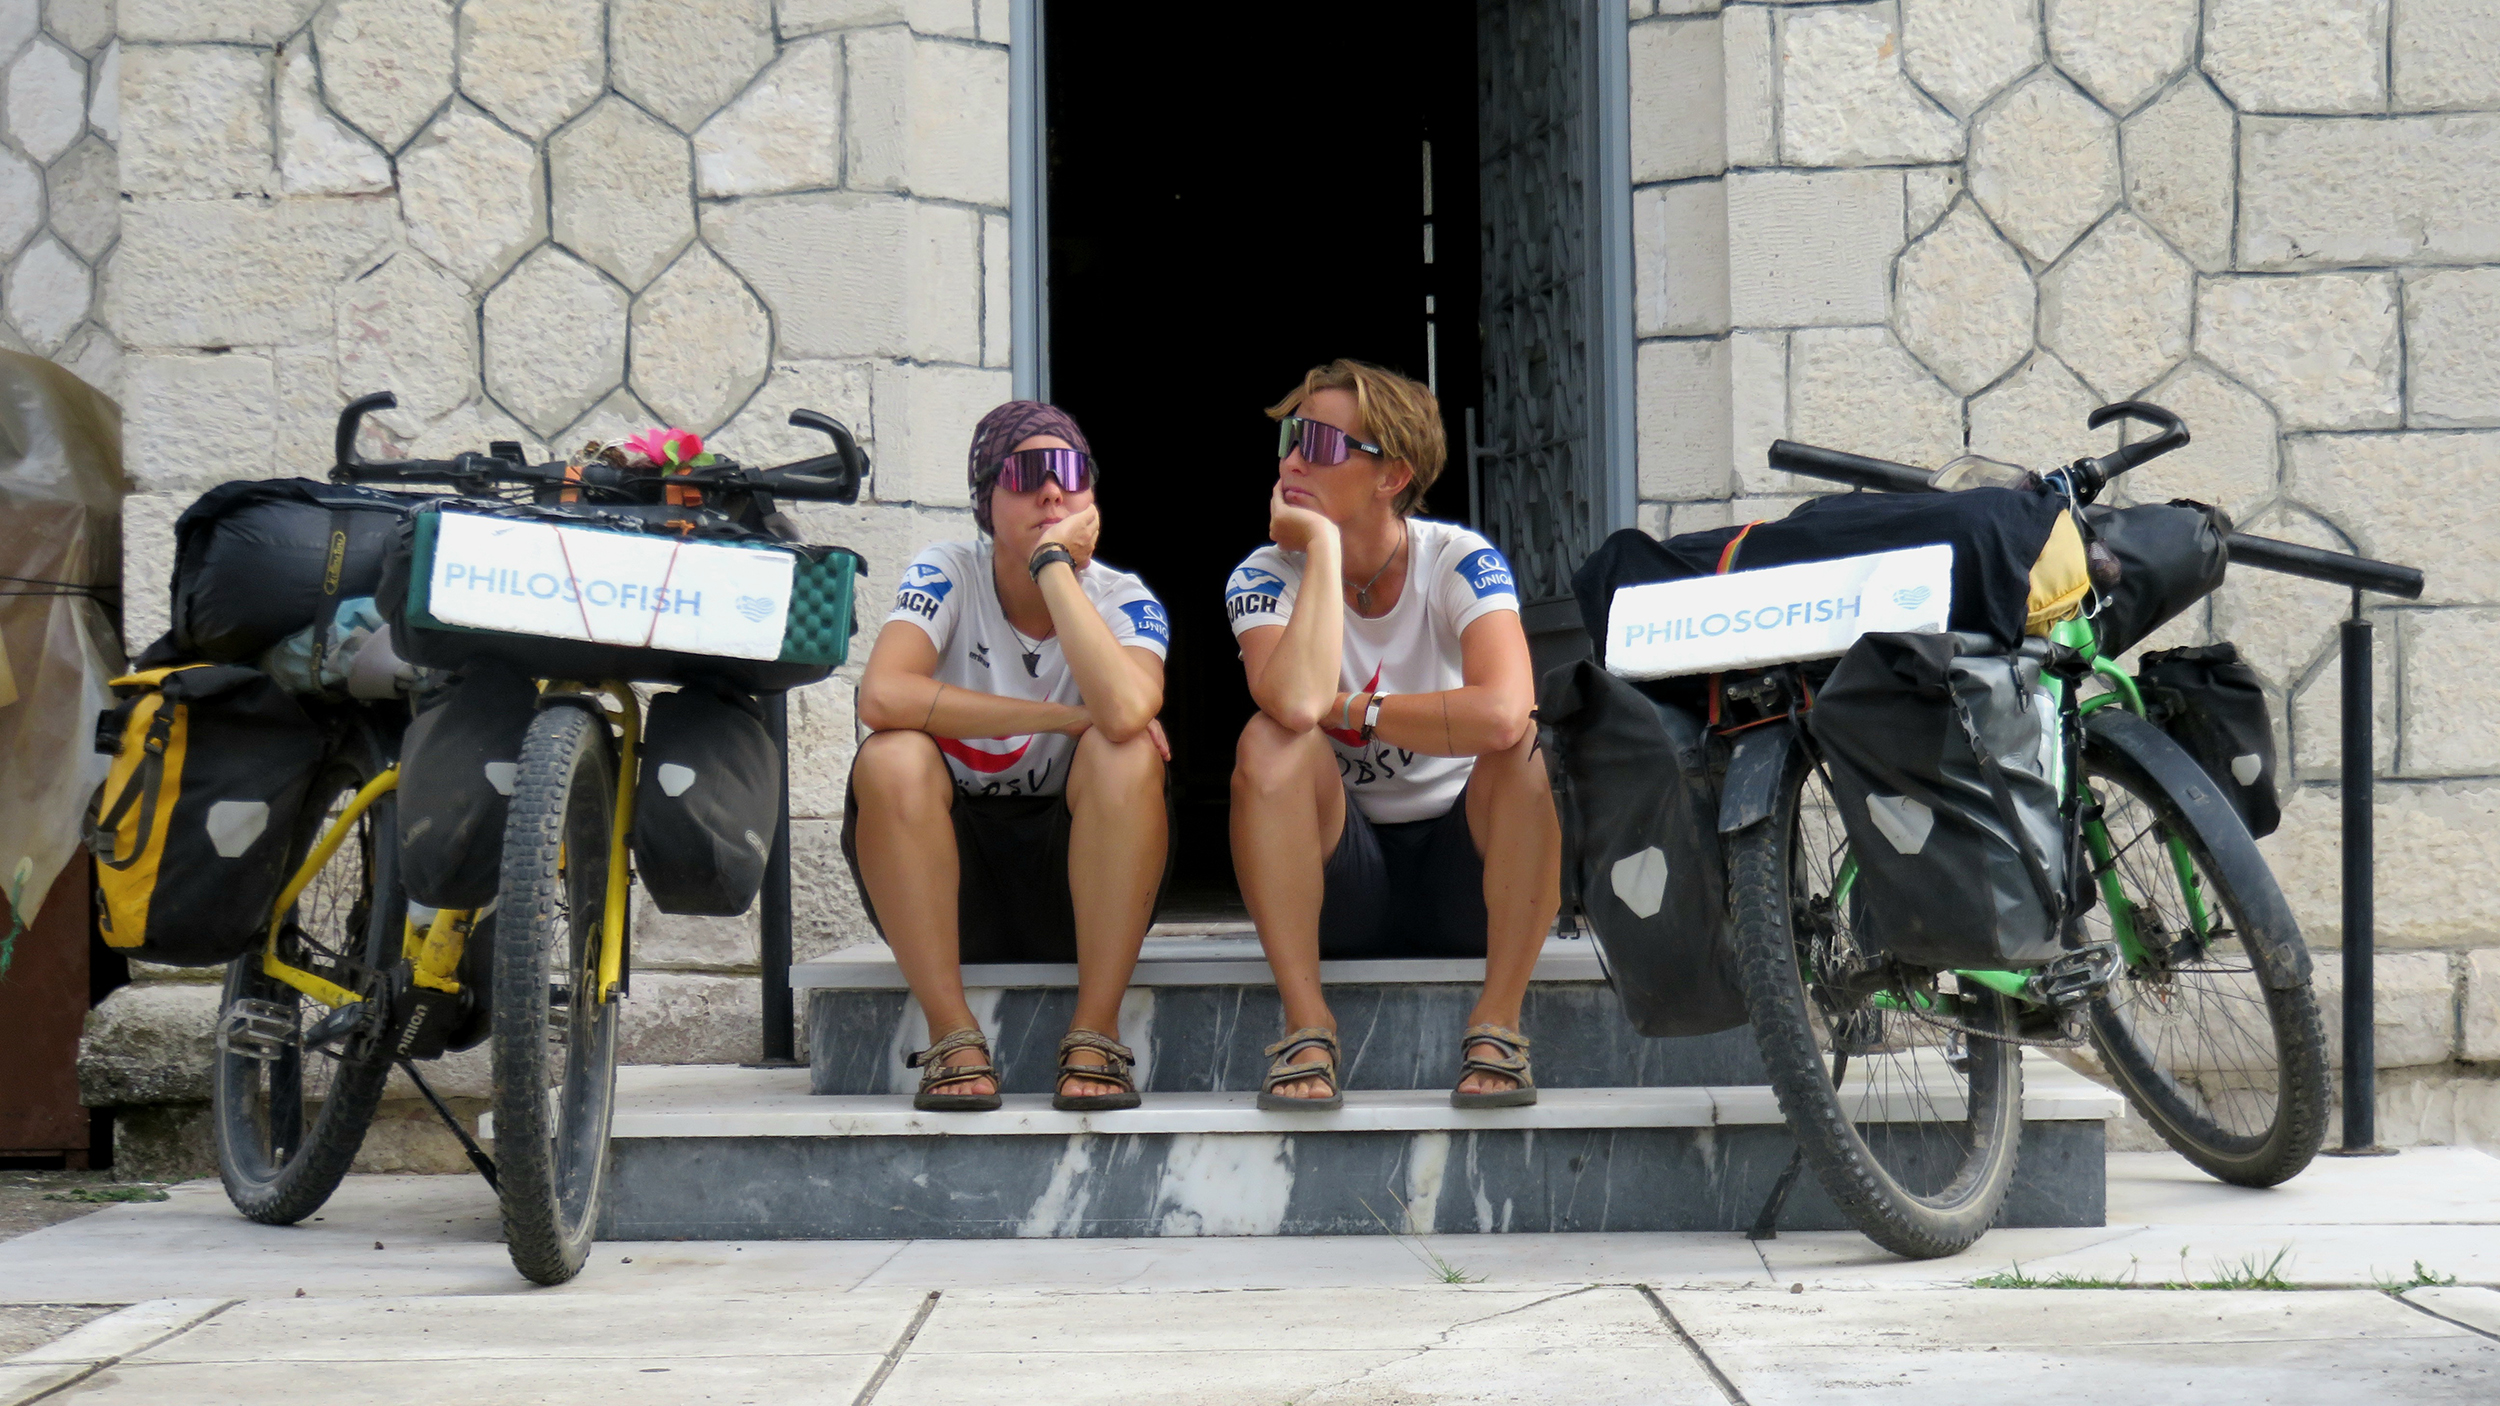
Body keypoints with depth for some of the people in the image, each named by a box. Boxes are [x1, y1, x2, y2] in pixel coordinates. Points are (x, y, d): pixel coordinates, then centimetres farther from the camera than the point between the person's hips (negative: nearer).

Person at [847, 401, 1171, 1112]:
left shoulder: (1123, 600, -7)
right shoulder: (948, 575, -7)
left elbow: (1125, 712, -32)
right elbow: (882, 696, -28)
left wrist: (1053, 563, -25)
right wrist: (1065, 716, -25)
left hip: (1074, 882, 0)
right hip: (949, 883, 0)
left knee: (1126, 754, -27)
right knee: (892, 757, -28)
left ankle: (1095, 1036, -23)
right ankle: (953, 1039, -24)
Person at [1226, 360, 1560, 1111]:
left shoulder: (1461, 563, -12)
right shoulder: (1267, 578, -9)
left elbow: (1501, 712, -33)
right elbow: (1296, 705, -33)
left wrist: (1346, 708, -22)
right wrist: (1324, 547, -24)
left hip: (1466, 879, -1)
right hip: (1341, 889, 1)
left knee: (1527, 743, -28)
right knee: (1271, 741, -26)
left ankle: (1497, 1021, -25)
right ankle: (1306, 1027, -28)